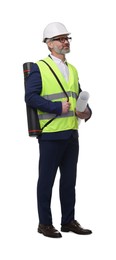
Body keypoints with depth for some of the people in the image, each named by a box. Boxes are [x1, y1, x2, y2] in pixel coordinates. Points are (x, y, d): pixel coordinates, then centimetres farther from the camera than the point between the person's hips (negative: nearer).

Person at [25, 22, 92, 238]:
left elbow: (79, 97, 20)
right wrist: (58, 108, -20)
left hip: (71, 134, 7)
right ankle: (45, 224, 13)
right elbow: (30, 97, -15)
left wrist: (86, 112, -1)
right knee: (46, 180, 2)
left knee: (69, 179, 12)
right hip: (51, 134, -7)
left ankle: (68, 221, 23)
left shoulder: (73, 70, 16)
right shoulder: (39, 68, -6)